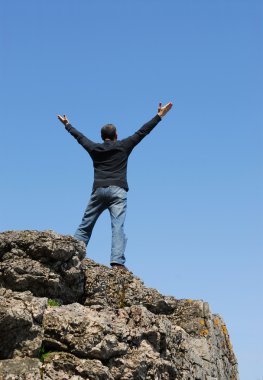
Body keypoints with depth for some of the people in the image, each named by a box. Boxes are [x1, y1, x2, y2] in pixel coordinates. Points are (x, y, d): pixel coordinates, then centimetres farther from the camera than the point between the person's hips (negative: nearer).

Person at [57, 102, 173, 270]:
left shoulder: (94, 148, 17)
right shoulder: (123, 146, 10)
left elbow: (80, 137, 32)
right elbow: (142, 132, 10)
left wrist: (67, 124, 49)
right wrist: (159, 116, 15)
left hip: (98, 190, 3)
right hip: (117, 190, -3)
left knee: (85, 226, 9)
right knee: (118, 226, -13)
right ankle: (117, 261, -25)